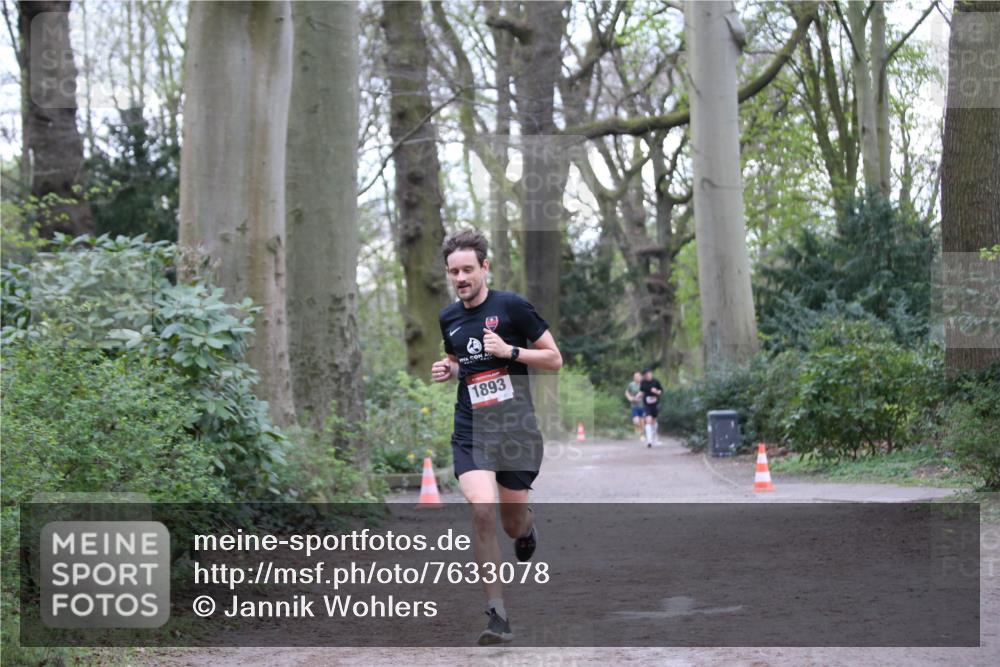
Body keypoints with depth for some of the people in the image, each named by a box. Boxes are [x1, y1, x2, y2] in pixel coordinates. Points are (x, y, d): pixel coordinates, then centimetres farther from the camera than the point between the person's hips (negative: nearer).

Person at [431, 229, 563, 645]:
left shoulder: (511, 306, -6)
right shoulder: (448, 319, 8)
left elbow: (554, 359, -3)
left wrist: (510, 350, -17)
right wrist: (448, 371, 5)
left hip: (516, 429, -2)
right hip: (471, 432, 2)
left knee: (513, 525, 8)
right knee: (481, 509, -21)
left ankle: (528, 527, 50)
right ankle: (497, 614, -15)